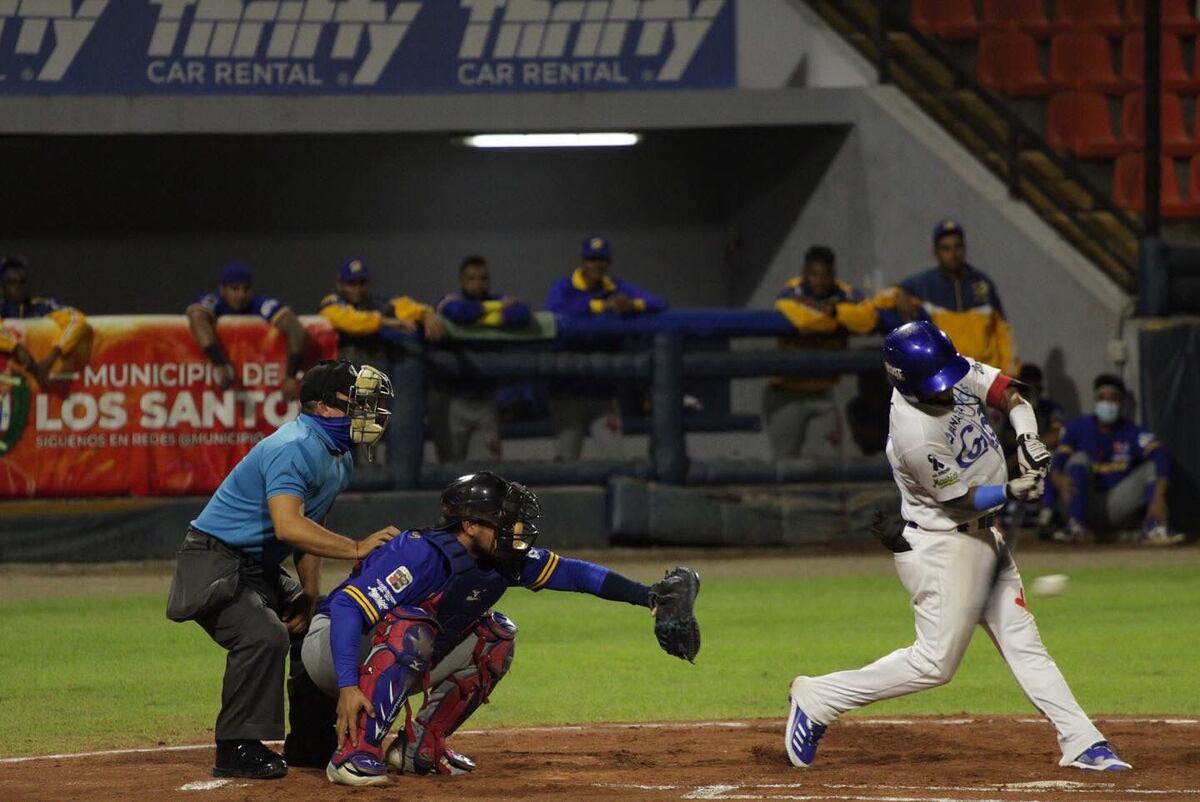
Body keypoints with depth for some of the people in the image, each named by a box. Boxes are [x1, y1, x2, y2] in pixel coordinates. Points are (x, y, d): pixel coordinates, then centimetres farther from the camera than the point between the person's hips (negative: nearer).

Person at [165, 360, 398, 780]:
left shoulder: (340, 459, 9)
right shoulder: (295, 448, -24)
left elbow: (310, 529, 15)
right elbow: (289, 527, -36)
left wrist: (308, 596, 5)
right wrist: (355, 548, -35)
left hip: (260, 571, 11)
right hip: (214, 563, -11)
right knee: (264, 635, -31)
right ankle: (236, 749, -25)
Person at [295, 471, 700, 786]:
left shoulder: (499, 558, -7)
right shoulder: (421, 554, -31)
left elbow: (570, 572, -1)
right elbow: (346, 607, -38)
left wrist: (650, 597, -9)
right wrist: (348, 686, -48)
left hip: (395, 663, 8)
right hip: (332, 649, -8)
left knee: (495, 637, 3)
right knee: (413, 627, -36)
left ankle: (419, 745, 4)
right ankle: (353, 752, -36)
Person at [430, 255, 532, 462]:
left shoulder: (501, 301, 6)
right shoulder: (450, 301, -3)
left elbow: (523, 313, -16)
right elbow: (458, 311, -29)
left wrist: (484, 319, -20)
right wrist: (493, 307, -12)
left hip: (485, 397, 3)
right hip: (451, 397, -3)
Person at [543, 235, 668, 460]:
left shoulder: (619, 289, 7)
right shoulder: (564, 288, -2)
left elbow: (659, 304, -3)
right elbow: (554, 310, -26)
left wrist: (633, 305, -25)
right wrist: (600, 306, -26)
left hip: (605, 389, 4)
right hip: (569, 389, -4)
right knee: (566, 457, -8)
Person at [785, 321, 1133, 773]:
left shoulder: (957, 372, -7)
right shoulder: (915, 435, -29)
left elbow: (1007, 392, 1)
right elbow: (962, 498, -19)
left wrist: (1028, 438, -16)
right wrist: (1013, 491, -30)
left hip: (982, 538, 9)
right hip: (941, 545, -9)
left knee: (1023, 644, 8)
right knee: (935, 663, -6)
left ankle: (1081, 744, 9)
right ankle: (817, 699, 4)